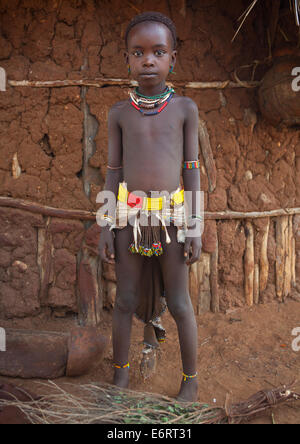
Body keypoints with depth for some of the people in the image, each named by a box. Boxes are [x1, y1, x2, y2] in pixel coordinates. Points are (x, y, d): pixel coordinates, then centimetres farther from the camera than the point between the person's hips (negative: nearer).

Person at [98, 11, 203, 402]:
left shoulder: (185, 108, 0)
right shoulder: (119, 113, 4)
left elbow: (191, 168, 1)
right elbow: (113, 171, 6)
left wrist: (195, 226, -4)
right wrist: (107, 226, 1)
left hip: (172, 216, -1)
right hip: (130, 218, 2)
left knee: (179, 302, 7)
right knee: (126, 299, 11)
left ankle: (191, 376, 25)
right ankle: (121, 372, 30)